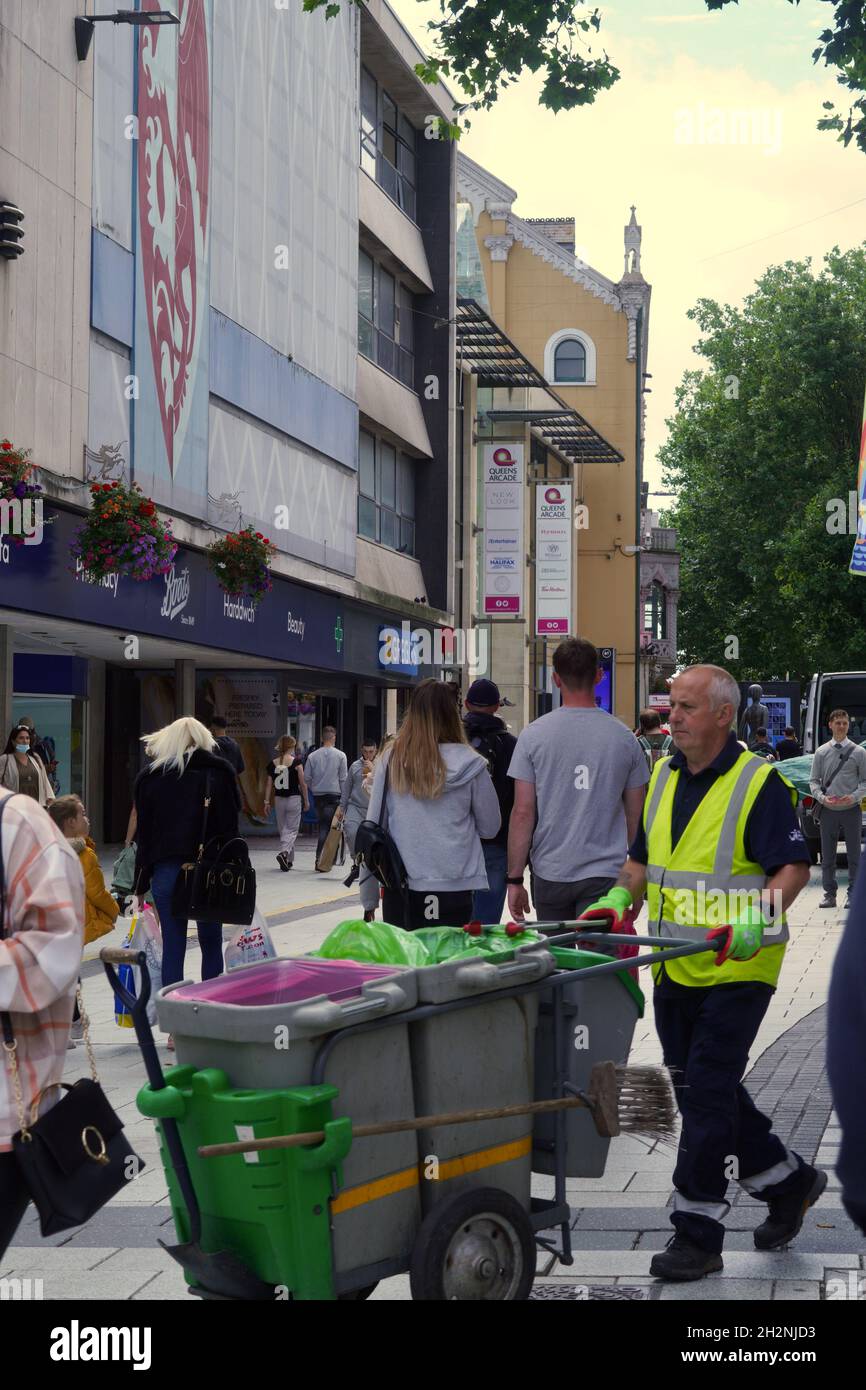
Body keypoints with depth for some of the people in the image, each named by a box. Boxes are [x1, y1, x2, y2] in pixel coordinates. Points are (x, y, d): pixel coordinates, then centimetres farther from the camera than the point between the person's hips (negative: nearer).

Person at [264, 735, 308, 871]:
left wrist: (267, 802, 7)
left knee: (283, 830, 14)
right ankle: (284, 853, -23)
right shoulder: (295, 762, -8)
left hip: (278, 799, 4)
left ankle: (288, 860, 18)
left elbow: (269, 784, 2)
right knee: (292, 830, 1)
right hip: (294, 799, -4)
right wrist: (306, 801, 4)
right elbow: (303, 784, -6)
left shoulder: (273, 763, 1)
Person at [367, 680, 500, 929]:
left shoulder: (391, 759, -2)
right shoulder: (469, 763, -6)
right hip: (453, 886, -2)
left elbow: (374, 824, 4)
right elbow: (490, 828, 5)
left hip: (399, 888, 2)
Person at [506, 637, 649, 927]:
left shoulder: (533, 735, -3)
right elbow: (635, 815, 6)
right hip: (606, 873, 0)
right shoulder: (625, 738, 0)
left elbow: (523, 813, -4)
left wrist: (515, 879, 1)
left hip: (550, 873, 1)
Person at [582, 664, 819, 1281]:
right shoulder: (664, 777, 11)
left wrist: (757, 916, -31)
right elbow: (645, 858, 20)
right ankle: (789, 1181, 33)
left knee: (707, 1096, -7)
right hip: (675, 969, 8)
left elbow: (794, 866, -15)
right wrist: (620, 898, 2)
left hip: (735, 969, -8)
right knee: (702, 1090, 14)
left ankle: (697, 1235, 1)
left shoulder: (759, 782, -11)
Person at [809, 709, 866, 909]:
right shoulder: (821, 752, 6)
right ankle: (829, 894, 13)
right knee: (827, 856, 5)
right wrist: (822, 797, -11)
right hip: (828, 810, 1)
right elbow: (813, 780, 7)